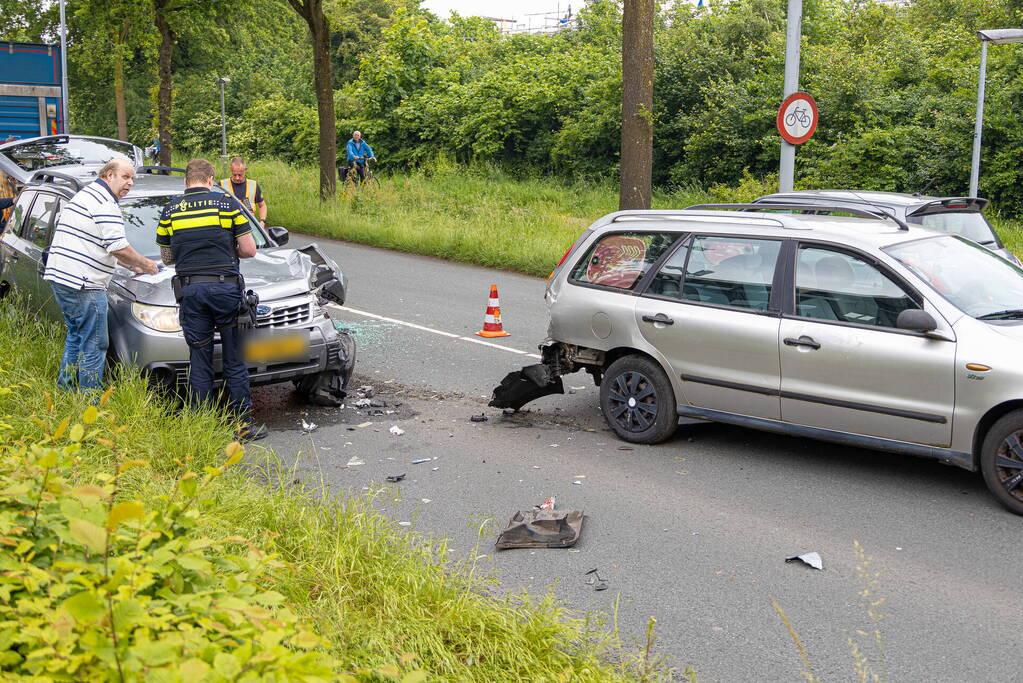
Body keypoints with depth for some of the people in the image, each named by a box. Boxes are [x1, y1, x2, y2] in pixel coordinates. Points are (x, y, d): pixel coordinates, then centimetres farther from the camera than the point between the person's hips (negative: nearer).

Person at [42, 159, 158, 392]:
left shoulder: (86, 195, 21)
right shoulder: (105, 203, -13)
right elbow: (118, 248, -18)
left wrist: (131, 265, 25)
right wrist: (144, 264, -2)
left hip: (60, 277, 11)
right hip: (83, 284, -11)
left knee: (76, 337, 22)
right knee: (94, 344, -4)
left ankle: (65, 389, 29)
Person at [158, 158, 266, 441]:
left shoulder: (170, 210, 8)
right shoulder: (227, 203, 1)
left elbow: (167, 257, 16)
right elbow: (249, 249, 0)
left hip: (190, 289, 2)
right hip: (225, 285, -2)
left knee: (199, 362, 8)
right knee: (235, 361, 5)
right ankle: (243, 424, 7)